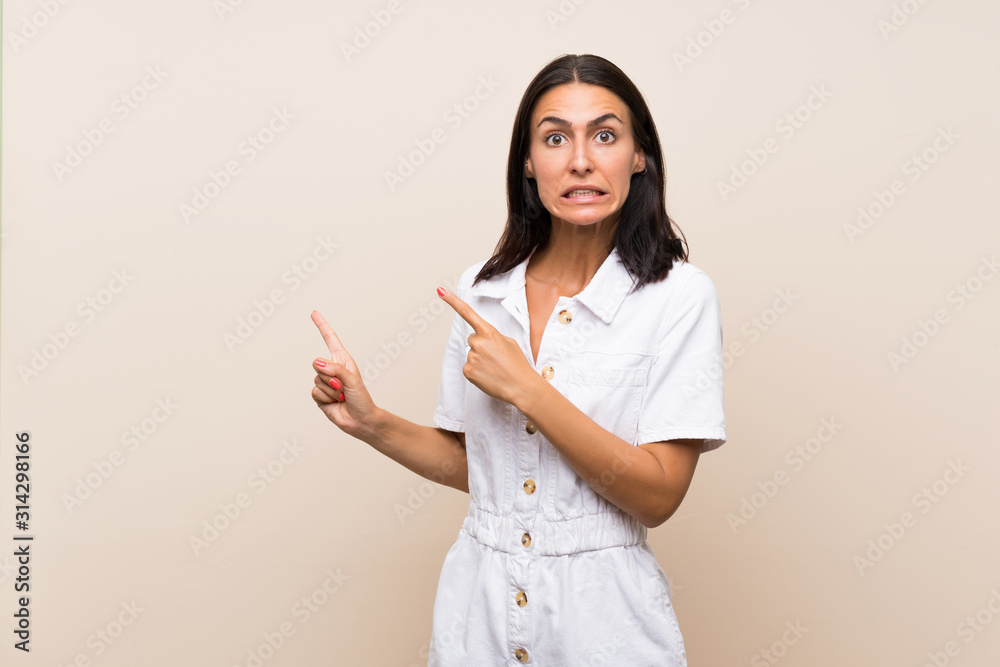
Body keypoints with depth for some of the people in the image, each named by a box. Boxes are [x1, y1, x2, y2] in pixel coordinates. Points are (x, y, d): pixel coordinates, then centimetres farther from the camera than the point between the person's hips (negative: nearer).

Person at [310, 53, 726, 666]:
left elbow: (658, 494, -16)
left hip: (600, 615, -4)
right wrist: (370, 422, -5)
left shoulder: (679, 295, -12)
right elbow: (474, 463, 8)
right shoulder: (480, 291, 0)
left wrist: (524, 388, -21)